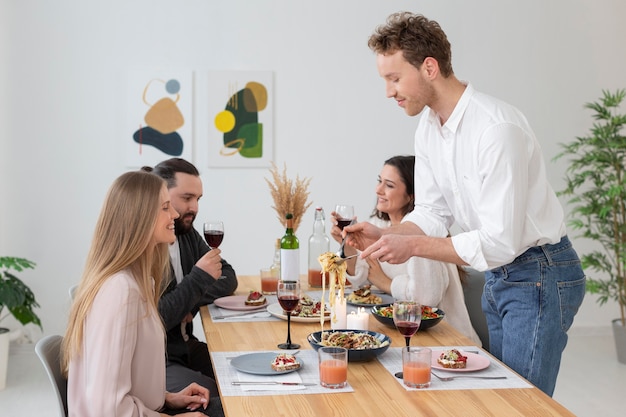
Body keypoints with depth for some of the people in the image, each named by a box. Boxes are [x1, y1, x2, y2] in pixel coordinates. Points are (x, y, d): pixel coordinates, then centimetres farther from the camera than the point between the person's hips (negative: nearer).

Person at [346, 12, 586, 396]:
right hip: (496, 276, 9)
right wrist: (384, 235, -10)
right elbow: (433, 214, 7)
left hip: (539, 275, -9)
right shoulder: (428, 127, 1)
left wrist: (413, 245, -25)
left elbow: (500, 242, -28)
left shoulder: (497, 129, -27)